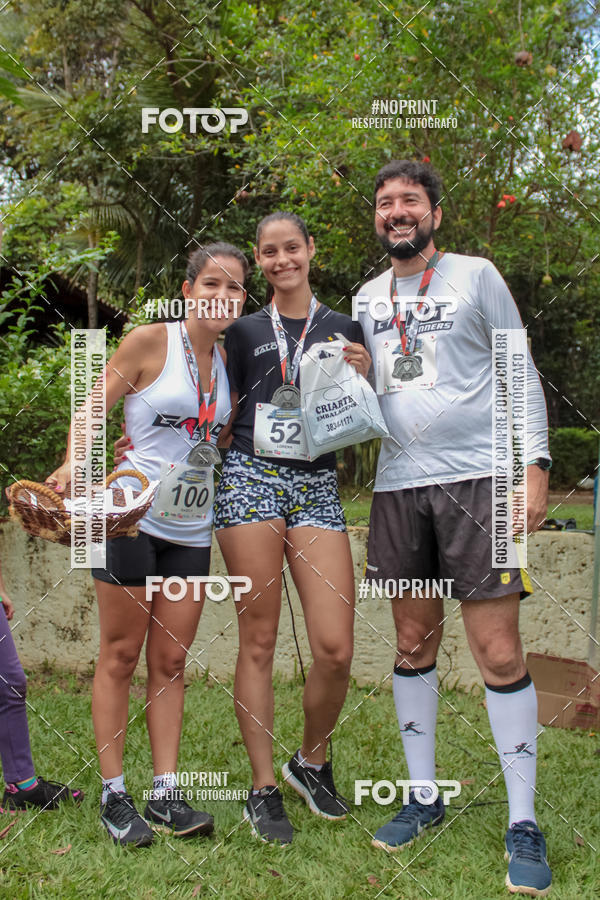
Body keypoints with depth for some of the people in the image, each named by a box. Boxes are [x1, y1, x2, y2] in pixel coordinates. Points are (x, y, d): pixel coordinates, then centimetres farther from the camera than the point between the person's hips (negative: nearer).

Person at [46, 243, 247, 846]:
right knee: (120, 656, 3)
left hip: (191, 527, 5)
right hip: (132, 517, -5)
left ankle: (165, 795, 14)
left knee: (170, 661, 8)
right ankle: (114, 795, 13)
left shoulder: (227, 360, 11)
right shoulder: (149, 342, -6)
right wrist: (74, 465, -23)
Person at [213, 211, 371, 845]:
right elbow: (222, 419, 16)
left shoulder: (343, 329, 13)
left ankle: (312, 763, 20)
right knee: (258, 640, -1)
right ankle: (263, 788, 12)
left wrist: (360, 379, -2)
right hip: (251, 480, 0)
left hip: (317, 486, 1)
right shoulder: (243, 331, 12)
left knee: (336, 648, -7)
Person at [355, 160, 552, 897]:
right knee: (414, 644, 10)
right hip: (398, 485, 4)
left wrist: (535, 461, -9)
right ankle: (423, 798, 24)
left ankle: (522, 822, 7)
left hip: (476, 477, -4)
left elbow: (519, 373, 2)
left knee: (499, 651, -5)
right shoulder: (367, 298, 16)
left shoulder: (476, 276, 4)